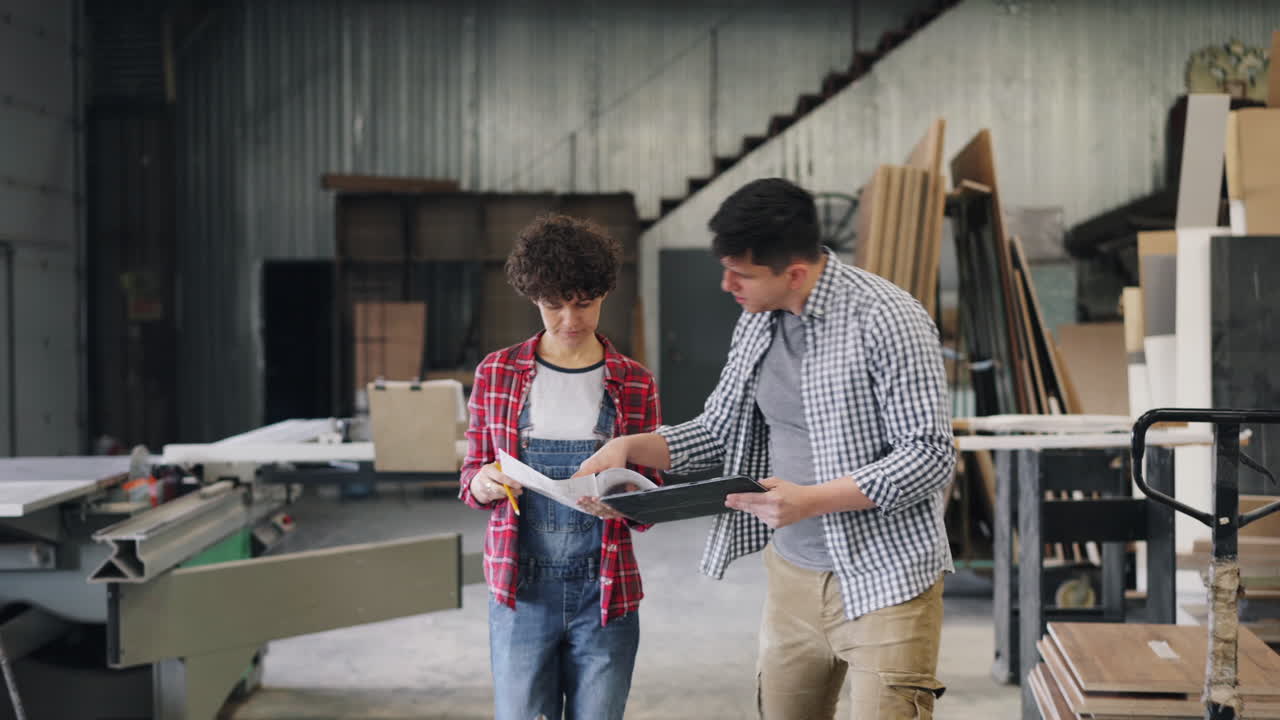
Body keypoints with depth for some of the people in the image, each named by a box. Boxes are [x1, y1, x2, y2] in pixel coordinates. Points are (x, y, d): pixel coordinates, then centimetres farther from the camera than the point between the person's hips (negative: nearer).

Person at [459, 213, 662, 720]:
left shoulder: (635, 385, 3)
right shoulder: (496, 374, 4)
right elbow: (470, 476, 11)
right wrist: (485, 483, -12)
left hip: (605, 593, 0)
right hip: (521, 589, 0)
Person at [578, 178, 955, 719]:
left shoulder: (888, 320, -17)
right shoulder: (757, 321, 6)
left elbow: (930, 456, -18)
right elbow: (720, 432, 15)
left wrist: (810, 501, -24)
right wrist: (631, 446, -1)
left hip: (883, 579, -7)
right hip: (792, 571, 7)